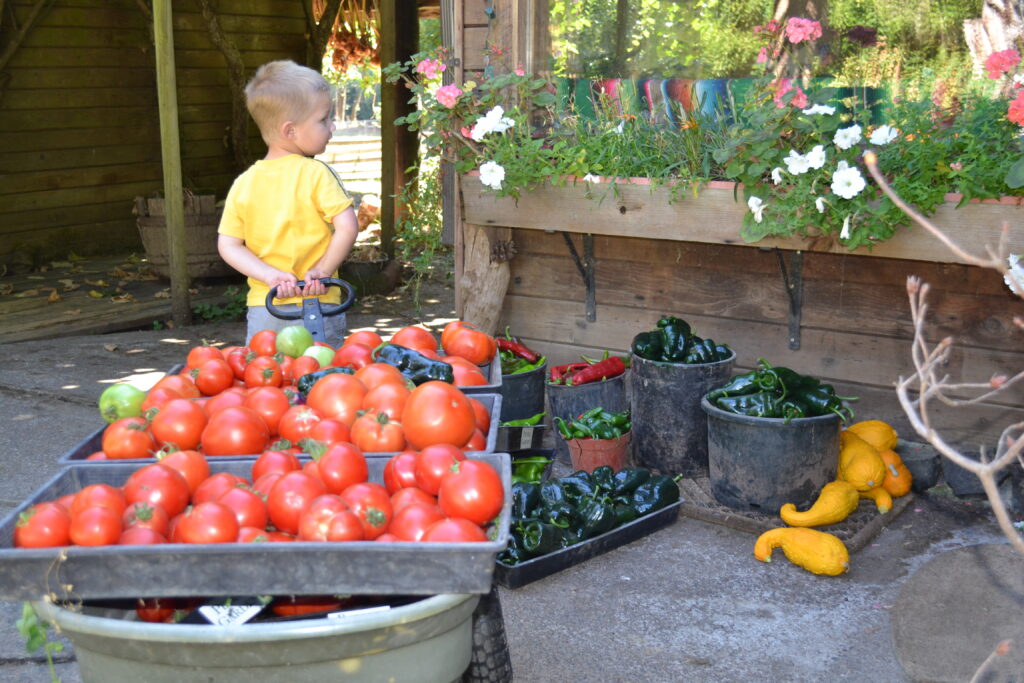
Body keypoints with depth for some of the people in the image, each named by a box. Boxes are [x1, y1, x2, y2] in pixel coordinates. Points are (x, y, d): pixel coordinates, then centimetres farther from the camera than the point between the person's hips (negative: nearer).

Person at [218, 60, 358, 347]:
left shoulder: (243, 183, 4)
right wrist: (322, 271, -7)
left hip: (262, 309, 4)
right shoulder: (316, 173, -9)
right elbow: (347, 227, -17)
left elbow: (227, 245, 0)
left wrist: (272, 276, -6)